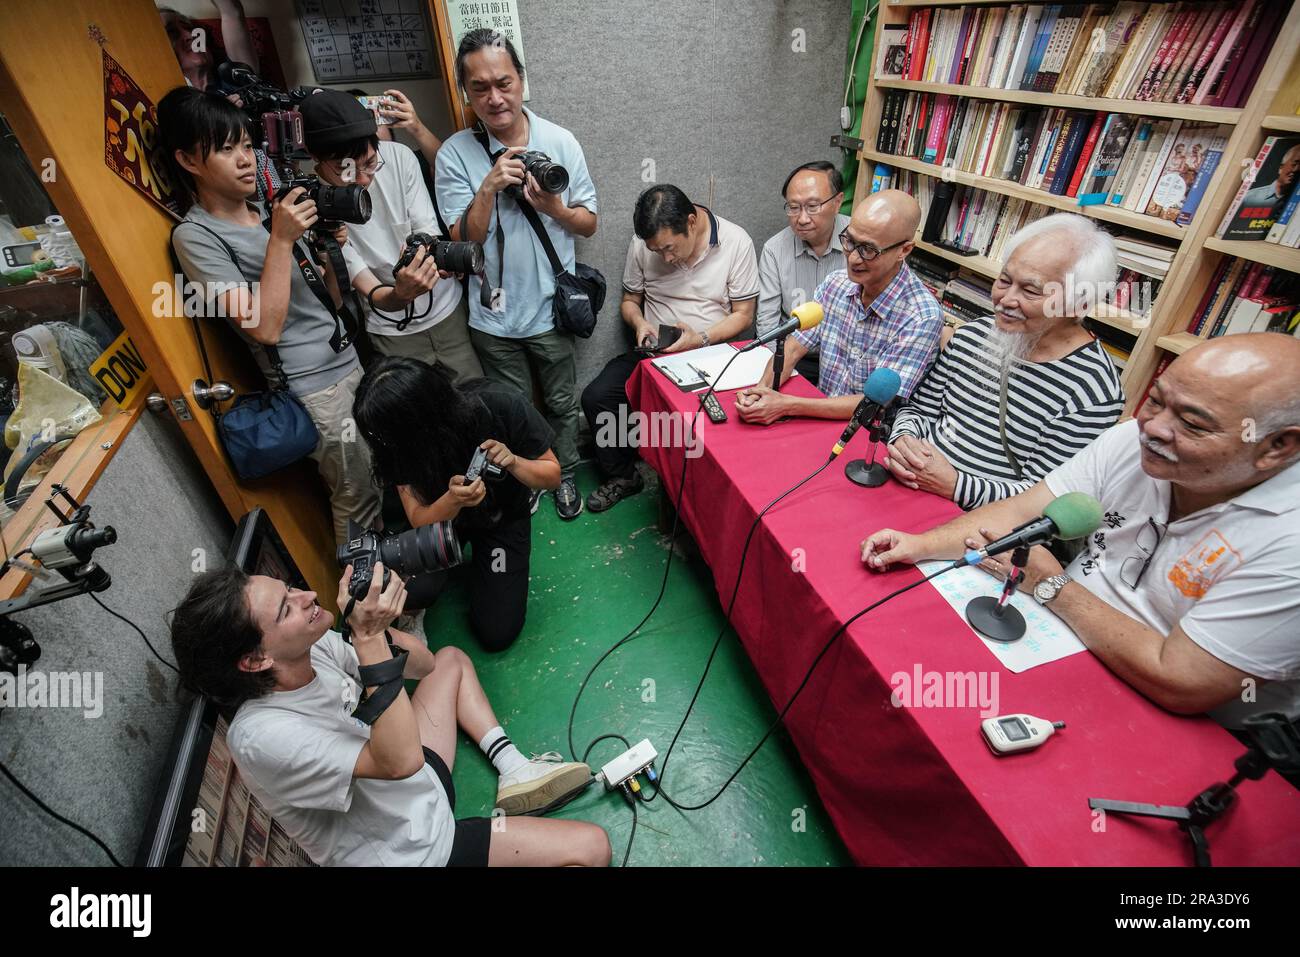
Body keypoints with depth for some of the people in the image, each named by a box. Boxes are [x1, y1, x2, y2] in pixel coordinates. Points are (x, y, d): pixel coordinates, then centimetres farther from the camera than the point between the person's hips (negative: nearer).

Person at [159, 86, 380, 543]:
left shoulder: (270, 207, 13)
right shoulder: (195, 235, -8)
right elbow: (265, 327, -19)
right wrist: (281, 239, -18)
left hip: (350, 359, 7)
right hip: (313, 386, -6)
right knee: (360, 499, 1)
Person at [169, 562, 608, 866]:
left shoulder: (313, 646, -12)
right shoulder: (261, 737, -34)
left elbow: (422, 665, -4)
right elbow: (401, 759, -41)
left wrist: (376, 625, -25)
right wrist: (368, 638, -42)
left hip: (418, 786, 8)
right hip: (415, 848, -7)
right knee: (590, 847, -14)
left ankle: (514, 770, 15)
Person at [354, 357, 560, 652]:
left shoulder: (501, 405, -31)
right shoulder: (400, 443, -23)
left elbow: (552, 475, -19)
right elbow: (420, 522, -19)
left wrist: (514, 462, -40)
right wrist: (452, 500, -41)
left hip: (503, 518, -1)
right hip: (440, 517, 1)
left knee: (496, 633, -6)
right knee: (411, 590, -27)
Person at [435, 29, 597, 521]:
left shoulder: (561, 142, -5)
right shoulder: (455, 154, -7)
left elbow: (589, 223, 0)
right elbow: (463, 241, -10)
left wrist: (553, 207, -20)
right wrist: (489, 187, -23)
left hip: (550, 310, 1)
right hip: (493, 316, 0)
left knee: (562, 404, 16)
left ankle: (565, 475, 39)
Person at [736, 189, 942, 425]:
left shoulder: (922, 317, -18)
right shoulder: (835, 284, -1)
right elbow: (793, 348, 1)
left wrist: (787, 405, -28)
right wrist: (762, 389, -20)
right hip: (822, 415, 5)